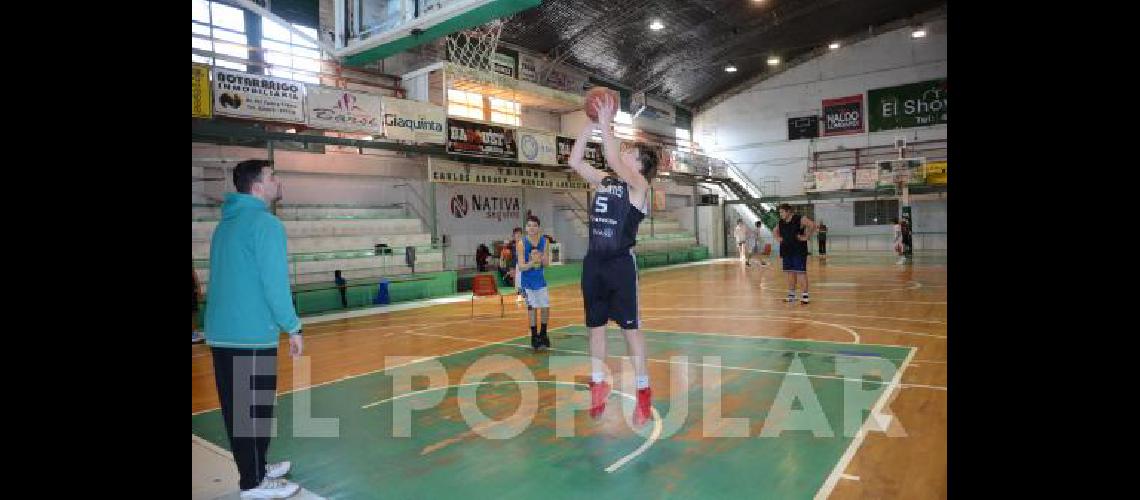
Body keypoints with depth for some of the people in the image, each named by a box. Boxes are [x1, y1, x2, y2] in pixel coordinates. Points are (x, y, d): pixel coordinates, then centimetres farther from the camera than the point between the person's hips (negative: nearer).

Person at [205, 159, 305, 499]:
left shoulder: (226, 222, 14)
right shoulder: (265, 223, -14)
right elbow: (274, 283, -18)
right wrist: (293, 328, -10)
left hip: (221, 332, 9)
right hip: (251, 335, -9)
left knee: (235, 407, 15)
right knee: (254, 409, 1)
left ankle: (255, 468, 29)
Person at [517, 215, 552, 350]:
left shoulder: (544, 242, -7)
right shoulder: (521, 243, -15)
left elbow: (547, 264, -4)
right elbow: (521, 267, -18)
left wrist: (541, 258, -25)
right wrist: (532, 262, -37)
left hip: (540, 279, 3)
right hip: (527, 281, -3)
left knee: (545, 307, 5)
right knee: (532, 308, 2)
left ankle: (543, 334, 27)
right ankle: (534, 336, 17)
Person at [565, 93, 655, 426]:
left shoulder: (639, 184, -4)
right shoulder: (602, 182, 13)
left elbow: (613, 160, -20)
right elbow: (574, 161, 7)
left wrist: (606, 124, -15)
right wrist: (590, 124, 5)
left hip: (621, 263, -6)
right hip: (593, 262, 6)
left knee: (630, 327, 0)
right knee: (595, 325, 12)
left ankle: (643, 390, 12)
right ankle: (599, 384, 26)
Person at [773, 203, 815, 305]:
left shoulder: (800, 219, -12)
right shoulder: (781, 222, 8)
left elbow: (812, 225, -22)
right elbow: (776, 230, 28)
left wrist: (806, 236, -20)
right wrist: (778, 238, 10)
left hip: (799, 251, -7)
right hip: (786, 251, 7)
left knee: (801, 272, -4)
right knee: (790, 272, 11)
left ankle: (805, 295, 3)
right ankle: (791, 295, 20)